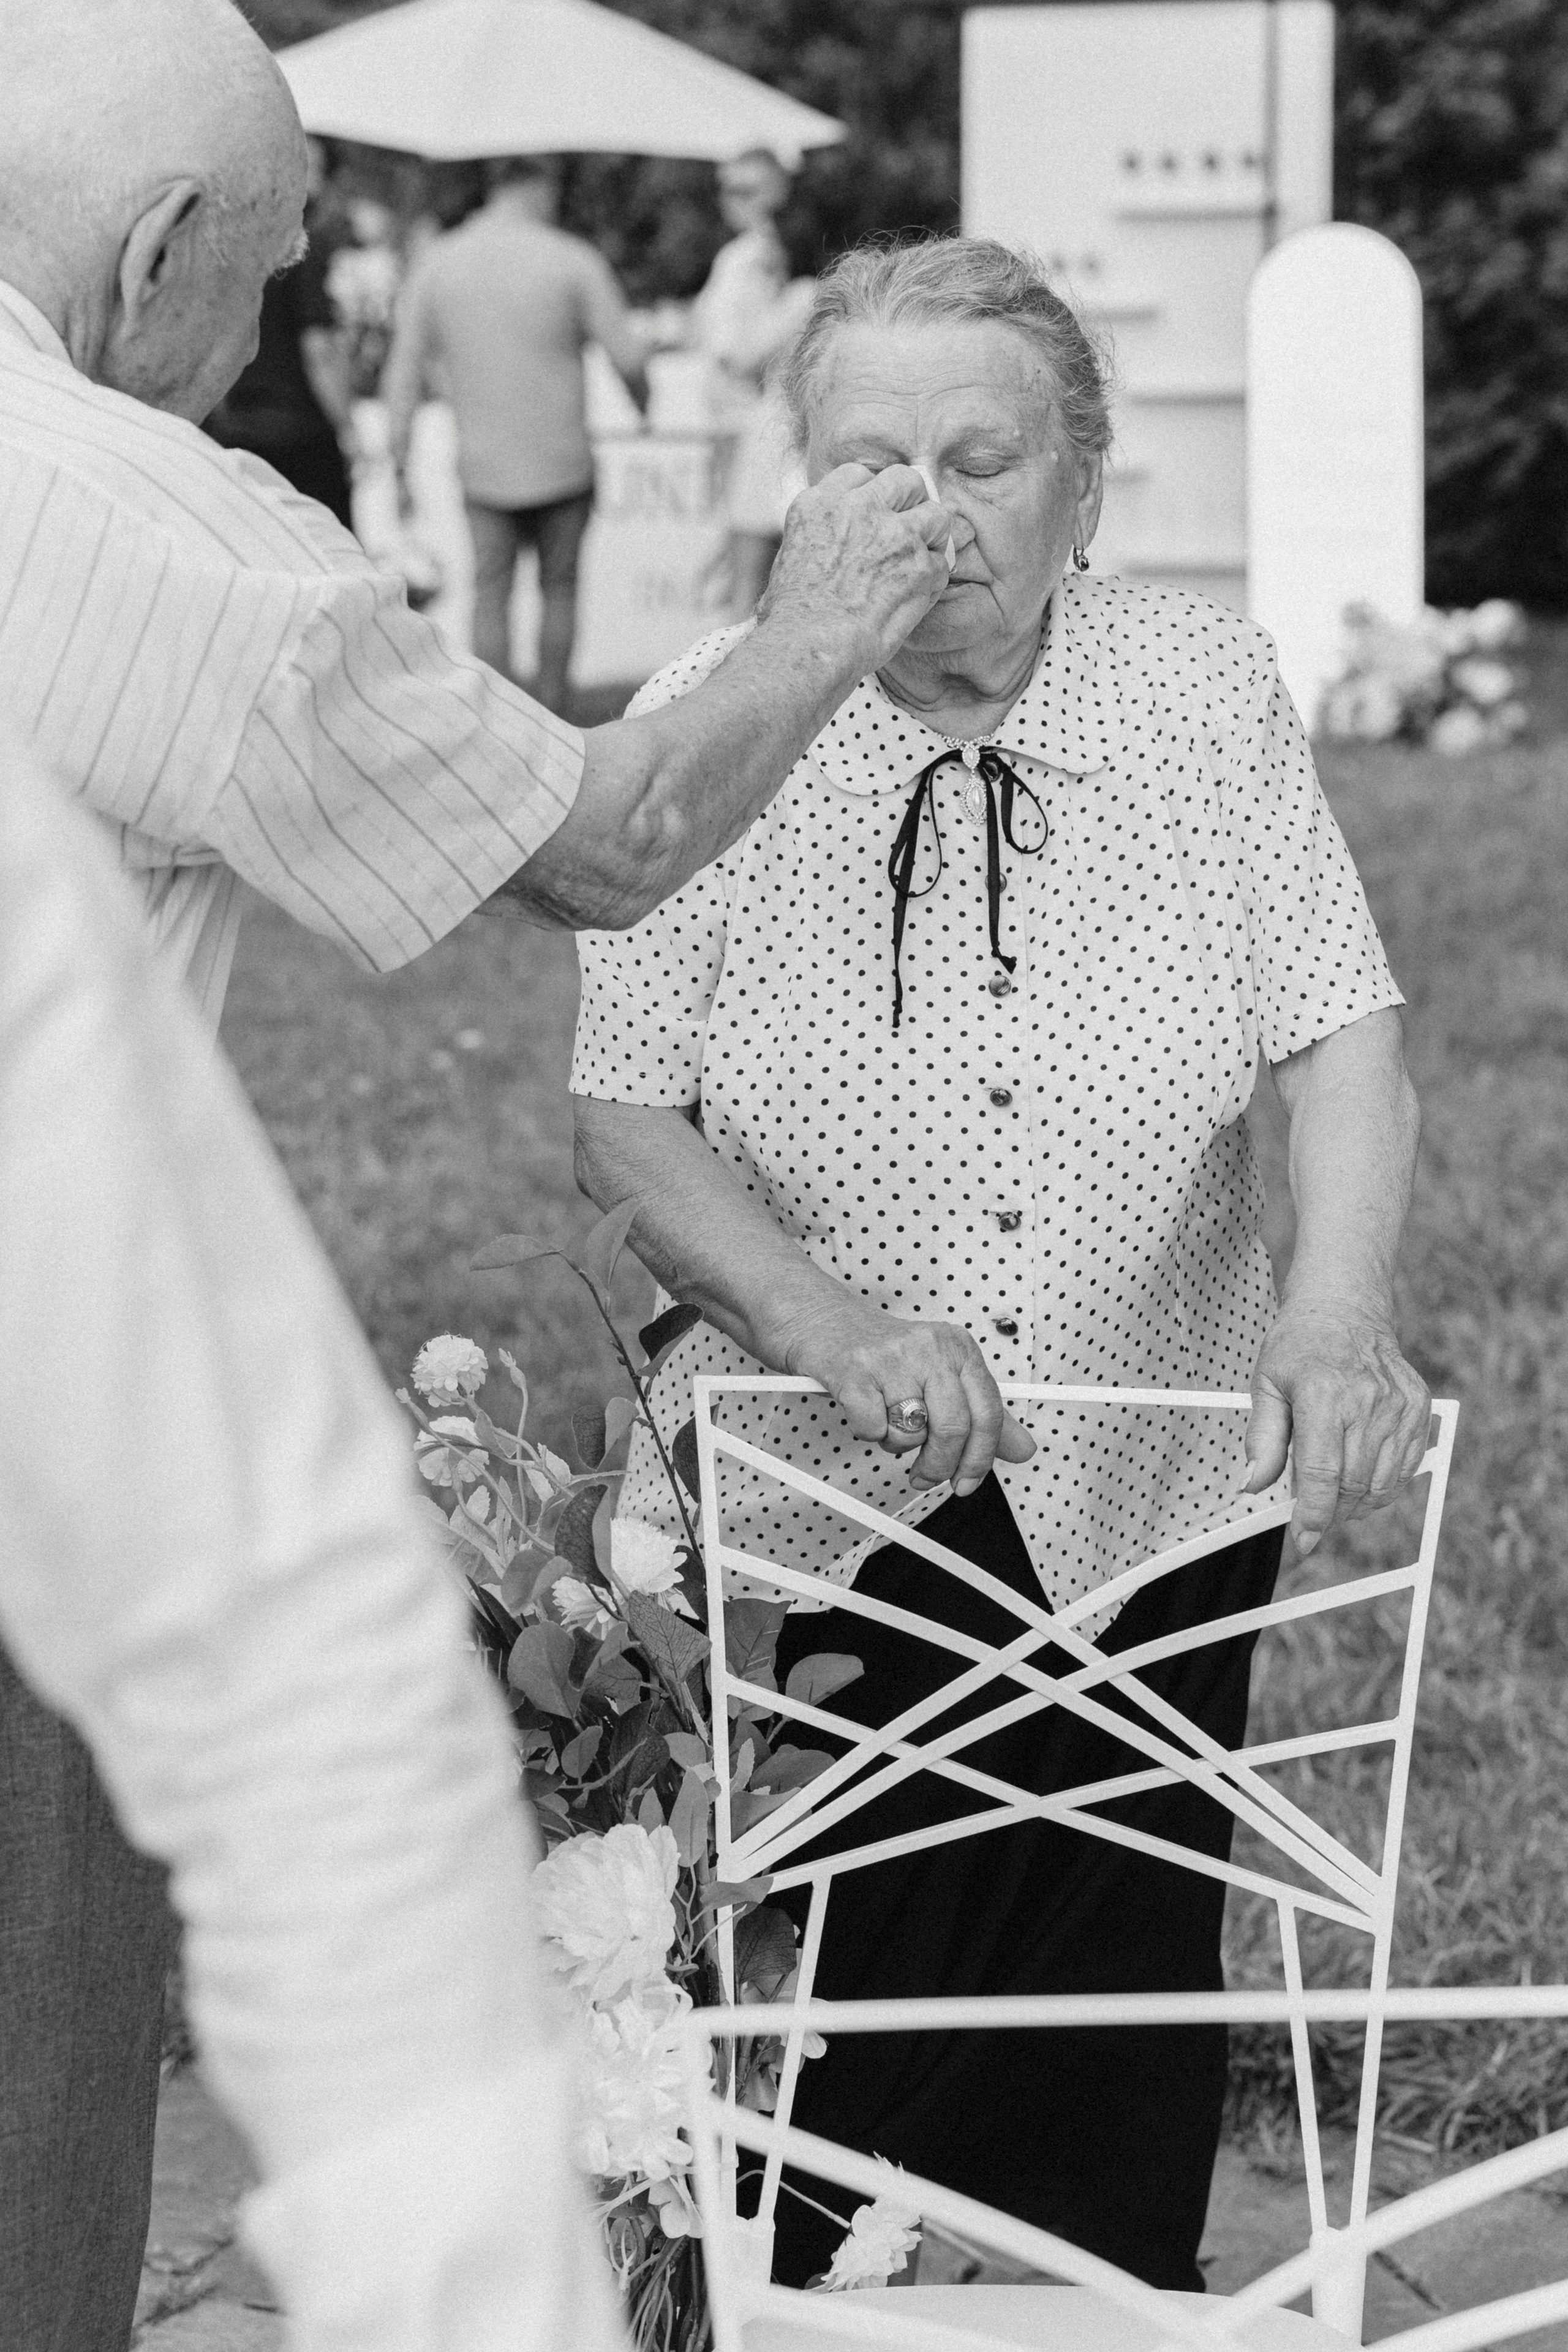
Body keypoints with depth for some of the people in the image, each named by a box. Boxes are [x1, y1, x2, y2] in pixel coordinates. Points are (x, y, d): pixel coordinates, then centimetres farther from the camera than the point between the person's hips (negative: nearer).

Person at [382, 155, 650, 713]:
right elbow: (626, 358, -7)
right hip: (562, 464, -2)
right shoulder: (574, 262, -8)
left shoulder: (436, 263, 0)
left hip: (483, 463, 2)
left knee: (490, 593, 7)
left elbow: (404, 371, 1)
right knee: (559, 588, 14)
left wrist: (398, 469, 7)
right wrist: (644, 404, 16)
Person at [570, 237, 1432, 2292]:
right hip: (810, 1516, -1)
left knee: (1112, 2092, 10)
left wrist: (1341, 1310, -25)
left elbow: (1344, 1040, -6)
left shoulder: (1208, 694, -3)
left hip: (1155, 1507, 2)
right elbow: (626, 1121, -8)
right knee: (814, 2074, 3)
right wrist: (828, 1320, -25)